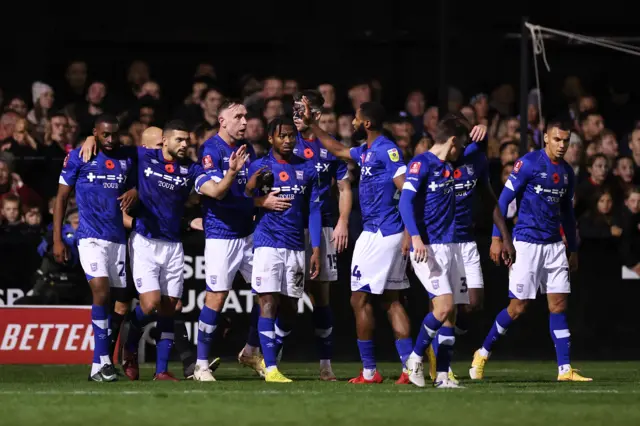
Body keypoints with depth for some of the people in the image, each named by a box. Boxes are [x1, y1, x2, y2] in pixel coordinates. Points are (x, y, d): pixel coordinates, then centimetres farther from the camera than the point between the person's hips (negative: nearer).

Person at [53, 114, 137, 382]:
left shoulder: (125, 159, 10)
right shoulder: (78, 157, -1)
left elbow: (133, 187, 22)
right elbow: (62, 197, 2)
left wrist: (134, 192, -5)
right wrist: (57, 240, -2)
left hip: (117, 237, 5)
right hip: (90, 237, -5)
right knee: (101, 291, -20)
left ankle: (100, 364, 10)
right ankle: (102, 362, -19)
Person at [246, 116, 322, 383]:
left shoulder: (307, 170, 9)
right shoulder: (259, 168, 3)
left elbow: (314, 211, 10)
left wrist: (316, 250, 3)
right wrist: (251, 187, -19)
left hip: (296, 247, 3)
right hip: (267, 244, -3)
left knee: (289, 310, 6)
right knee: (268, 304, -11)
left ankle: (269, 357, 24)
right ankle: (270, 368, -12)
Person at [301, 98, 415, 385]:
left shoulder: (386, 150, -13)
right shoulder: (365, 152, 15)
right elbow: (337, 150, 35)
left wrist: (409, 232, -25)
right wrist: (311, 124, 37)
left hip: (378, 235, -9)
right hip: (387, 234, 9)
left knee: (360, 299, -2)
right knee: (391, 301, 8)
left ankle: (369, 371, 1)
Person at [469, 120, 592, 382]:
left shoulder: (567, 172, 10)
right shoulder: (528, 163, -10)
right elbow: (504, 200, -9)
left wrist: (573, 249, 21)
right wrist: (497, 237, -14)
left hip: (555, 245, 6)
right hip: (527, 243, -6)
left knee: (559, 305, 1)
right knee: (518, 307, -4)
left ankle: (564, 369, 2)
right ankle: (483, 353, 14)